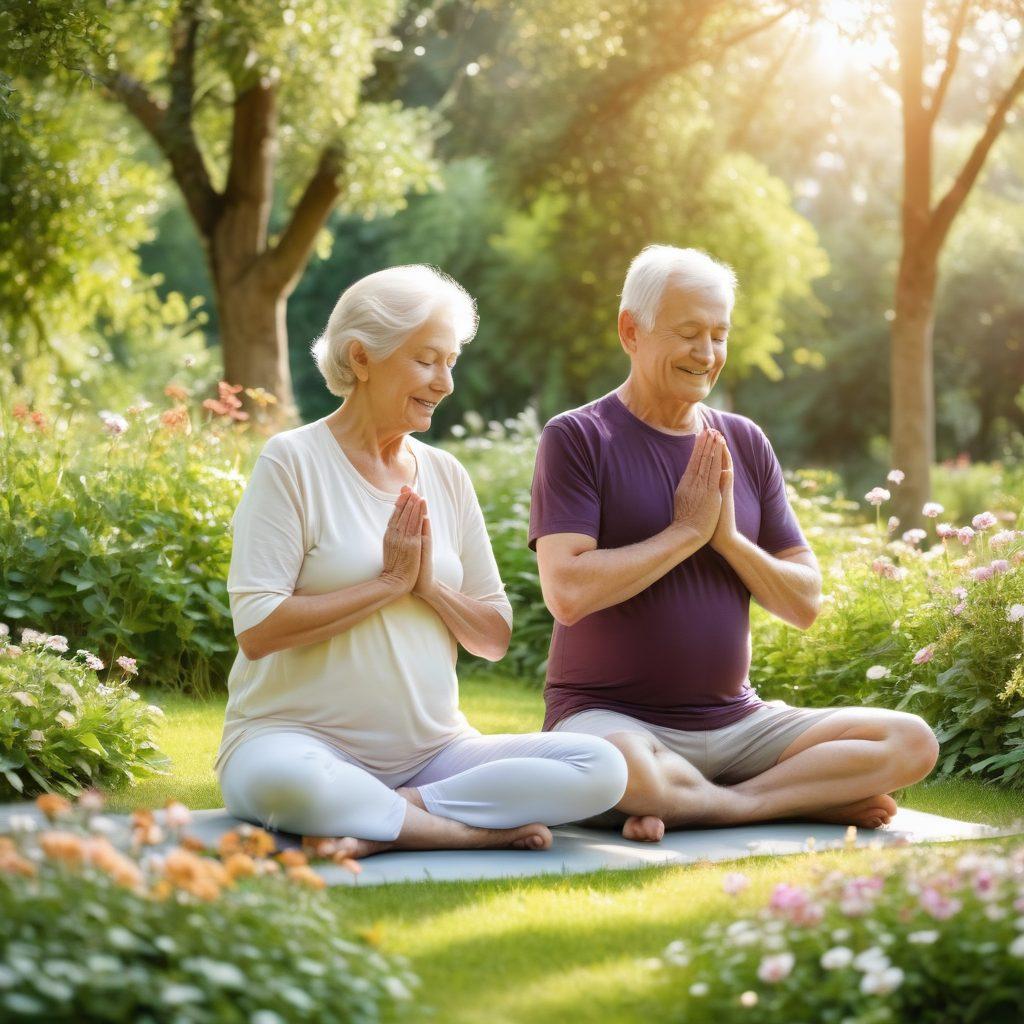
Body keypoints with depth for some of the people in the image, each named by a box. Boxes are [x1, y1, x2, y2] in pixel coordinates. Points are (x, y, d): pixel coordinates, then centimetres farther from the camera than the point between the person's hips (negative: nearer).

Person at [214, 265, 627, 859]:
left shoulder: (446, 475, 12)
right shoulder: (294, 462, -5)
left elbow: (496, 638, 13)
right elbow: (257, 630, -15)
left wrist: (431, 584, -6)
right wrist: (390, 583, -11)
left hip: (433, 750, 5)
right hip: (301, 738, -5)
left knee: (602, 767, -18)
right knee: (286, 782, -41)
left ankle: (382, 821, -19)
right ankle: (482, 828, -22)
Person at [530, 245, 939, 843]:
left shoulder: (745, 444, 11)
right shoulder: (577, 438, -4)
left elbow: (806, 605, 9)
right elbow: (567, 593, -18)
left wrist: (730, 539, -8)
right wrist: (687, 530, -12)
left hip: (735, 721, 5)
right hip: (609, 718, -5)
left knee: (912, 742, -12)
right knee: (623, 770, -40)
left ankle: (694, 809, -18)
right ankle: (810, 799, -15)